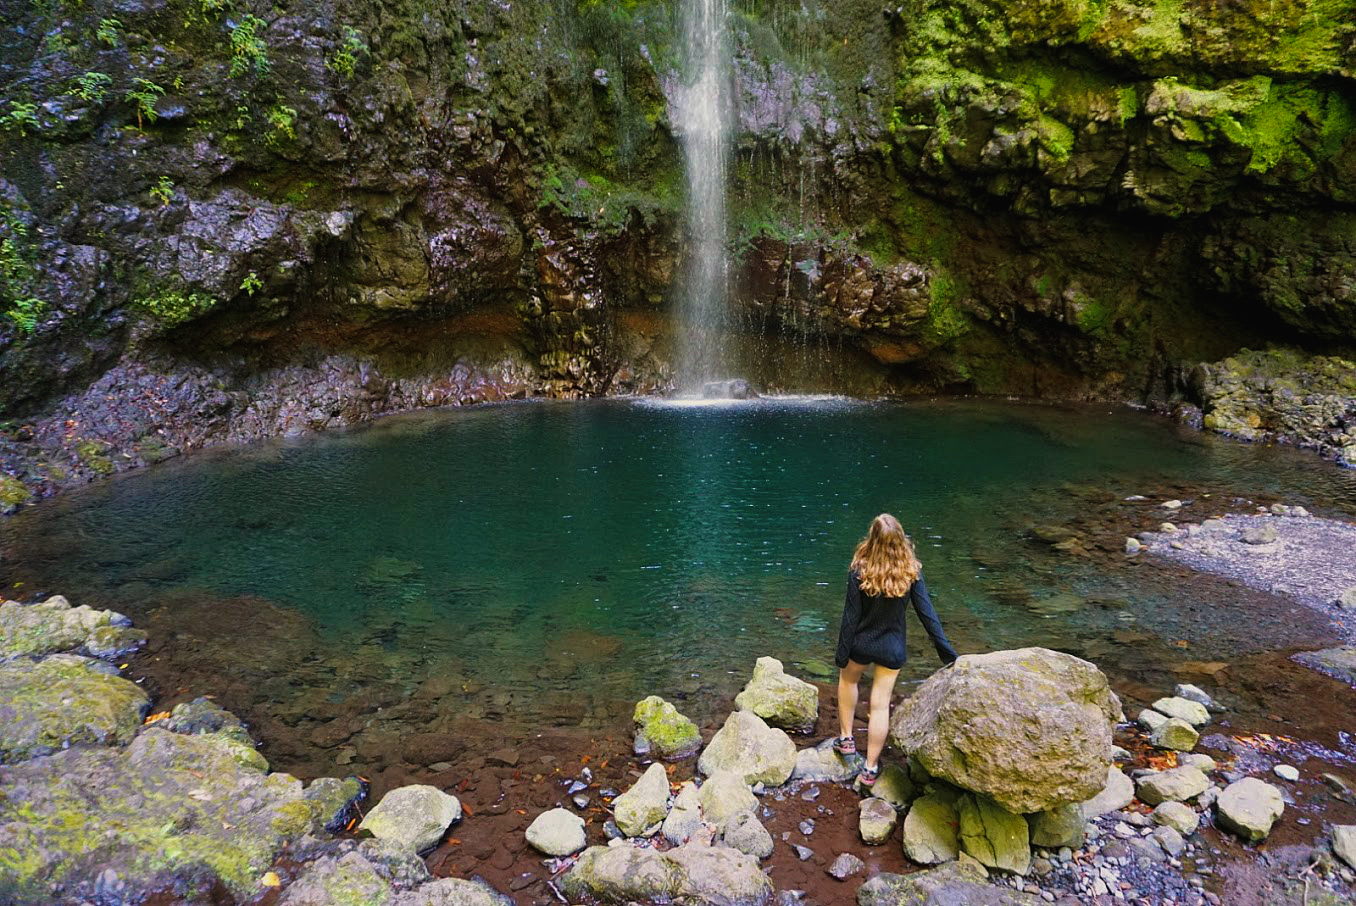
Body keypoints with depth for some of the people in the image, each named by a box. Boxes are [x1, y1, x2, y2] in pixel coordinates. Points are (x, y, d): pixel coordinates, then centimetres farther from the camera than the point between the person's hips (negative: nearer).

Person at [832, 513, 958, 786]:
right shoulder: (912, 572, -15)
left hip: (861, 644, -1)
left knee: (848, 679, 29)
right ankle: (870, 768, 19)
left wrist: (842, 654, -4)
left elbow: (851, 617, -15)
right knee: (881, 704, 9)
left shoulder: (860, 572, -21)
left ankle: (846, 738, 35)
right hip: (892, 648, 1)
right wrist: (947, 651, -4)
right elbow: (927, 613, -12)